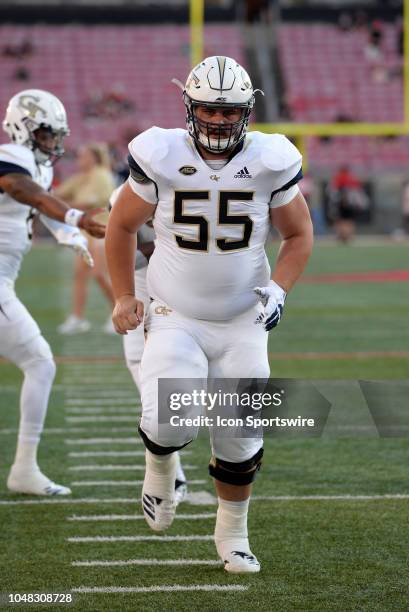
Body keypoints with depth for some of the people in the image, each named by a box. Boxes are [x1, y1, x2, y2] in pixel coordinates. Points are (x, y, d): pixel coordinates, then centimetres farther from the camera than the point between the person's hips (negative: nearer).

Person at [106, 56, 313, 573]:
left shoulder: (270, 163, -9)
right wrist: (123, 298, 4)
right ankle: (160, 465, 16)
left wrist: (278, 290, -9)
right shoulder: (162, 158, -12)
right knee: (169, 423, -21)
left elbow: (298, 236, 6)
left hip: (242, 325, 2)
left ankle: (232, 534, 29)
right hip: (175, 320, -2)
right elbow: (121, 225, 5)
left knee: (240, 438, 3)